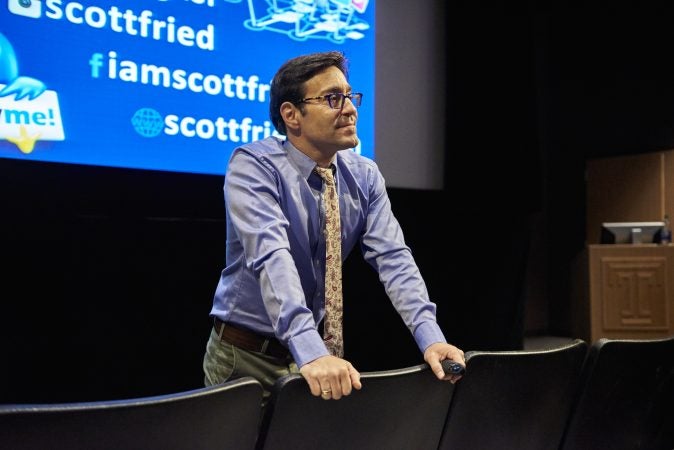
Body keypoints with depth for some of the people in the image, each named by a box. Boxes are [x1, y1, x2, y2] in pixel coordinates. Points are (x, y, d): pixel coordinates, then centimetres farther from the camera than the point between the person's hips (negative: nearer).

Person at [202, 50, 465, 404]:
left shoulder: (364, 176, -2)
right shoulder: (252, 166, -17)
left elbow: (393, 257, -11)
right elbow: (271, 257, -31)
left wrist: (430, 338, -26)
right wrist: (311, 352, -43)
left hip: (315, 353, 4)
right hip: (245, 354, -4)